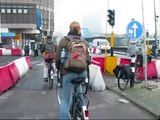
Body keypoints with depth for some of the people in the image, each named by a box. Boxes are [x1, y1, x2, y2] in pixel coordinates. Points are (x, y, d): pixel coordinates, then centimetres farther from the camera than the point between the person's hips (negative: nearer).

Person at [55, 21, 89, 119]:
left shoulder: (64, 40, -2)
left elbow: (58, 58, -2)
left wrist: (58, 68, 17)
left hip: (69, 72, -3)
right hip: (83, 72, 4)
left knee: (65, 99, 4)